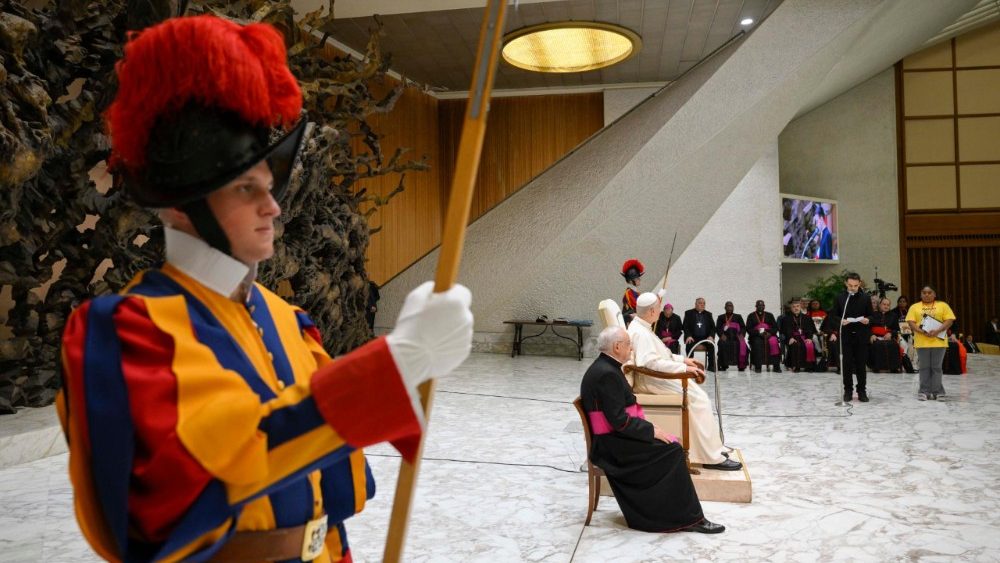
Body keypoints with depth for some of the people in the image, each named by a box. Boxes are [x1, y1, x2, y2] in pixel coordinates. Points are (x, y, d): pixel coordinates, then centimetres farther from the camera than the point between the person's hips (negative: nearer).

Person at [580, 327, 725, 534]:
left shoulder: (606, 368, 10)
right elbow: (618, 420, -25)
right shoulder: (606, 374, -22)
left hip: (615, 438, 10)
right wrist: (652, 431, -16)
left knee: (672, 444, 3)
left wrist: (650, 428, 6)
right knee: (672, 451, -12)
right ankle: (689, 518, -1)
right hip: (612, 445, -10)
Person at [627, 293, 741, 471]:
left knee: (698, 395, 7)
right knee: (697, 398, -16)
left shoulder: (641, 327, 14)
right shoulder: (640, 332, -19)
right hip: (650, 381, -11)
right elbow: (652, 363, -29)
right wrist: (683, 368, -24)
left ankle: (711, 449, 10)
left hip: (657, 376, 11)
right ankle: (712, 457, -11)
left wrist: (683, 359, 13)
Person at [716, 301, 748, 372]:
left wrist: (742, 334, -9)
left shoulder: (738, 316, 22)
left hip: (736, 337, 0)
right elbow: (717, 328, 8)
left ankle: (741, 365, -26)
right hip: (725, 337, 0)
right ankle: (723, 365, -26)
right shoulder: (721, 317, 21)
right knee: (722, 344, -35)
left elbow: (743, 327, 12)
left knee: (742, 345, -33)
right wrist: (722, 335, -12)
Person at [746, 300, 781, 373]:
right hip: (756, 336, -1)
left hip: (769, 335, 1)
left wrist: (770, 333, -11)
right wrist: (758, 332, -14)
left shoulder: (769, 315, 19)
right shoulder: (751, 316, 13)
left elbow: (775, 327, 11)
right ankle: (757, 367, -33)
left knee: (774, 342, -33)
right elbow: (748, 329, 3)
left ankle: (776, 366, -34)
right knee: (757, 343, -36)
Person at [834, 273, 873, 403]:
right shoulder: (840, 298, 3)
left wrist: (867, 320, -14)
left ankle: (862, 391, 14)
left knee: (861, 364, 4)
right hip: (845, 336, 0)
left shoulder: (865, 298, 4)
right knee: (847, 364, 4)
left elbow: (871, 316, 8)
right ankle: (848, 391, 13)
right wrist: (840, 321, -15)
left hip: (861, 336, 0)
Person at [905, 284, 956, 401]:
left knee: (936, 367, 3)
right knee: (924, 368, 4)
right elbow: (910, 322, 0)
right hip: (922, 342, 1)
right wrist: (922, 331, -16)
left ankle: (935, 392, 8)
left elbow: (949, 320, -1)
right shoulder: (915, 307, 8)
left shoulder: (942, 305, 7)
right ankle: (924, 391, 8)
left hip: (938, 342, -1)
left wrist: (937, 331, -15)